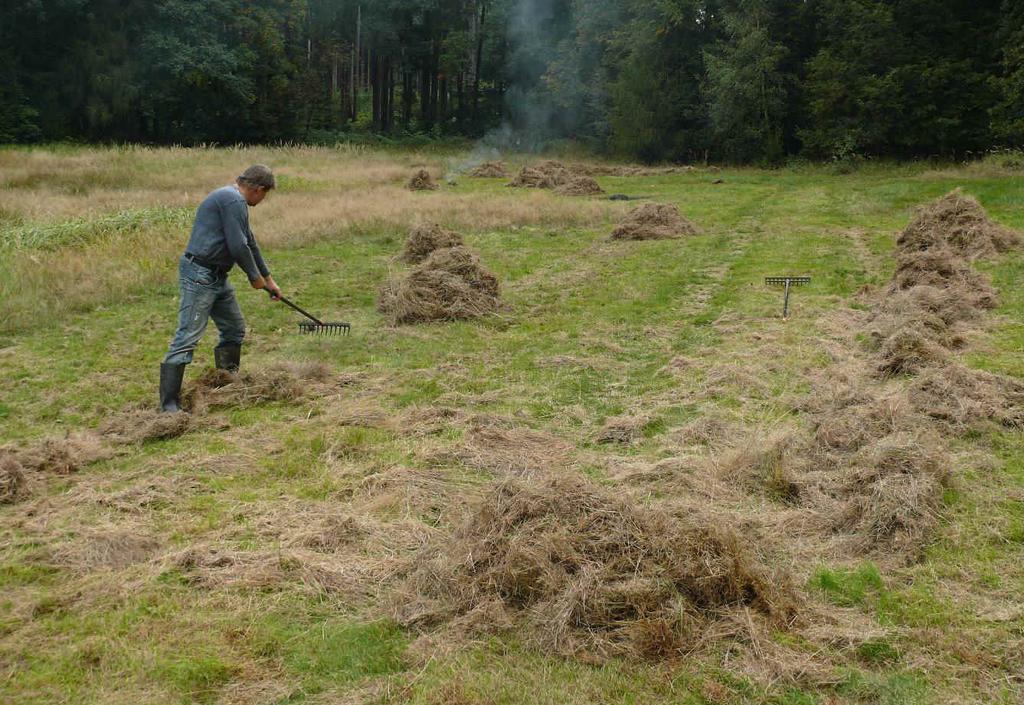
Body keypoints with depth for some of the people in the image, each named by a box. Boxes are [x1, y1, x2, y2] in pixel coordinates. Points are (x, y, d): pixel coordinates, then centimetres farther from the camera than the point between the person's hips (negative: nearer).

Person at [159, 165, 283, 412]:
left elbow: (249, 243, 28)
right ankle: (169, 404, -11)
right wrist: (255, 276, -1)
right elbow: (238, 247, -18)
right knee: (187, 337, -11)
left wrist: (269, 280, 34)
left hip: (217, 277, 11)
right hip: (199, 275, -11)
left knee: (234, 330, 17)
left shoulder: (234, 200, 19)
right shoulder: (234, 200, -14)